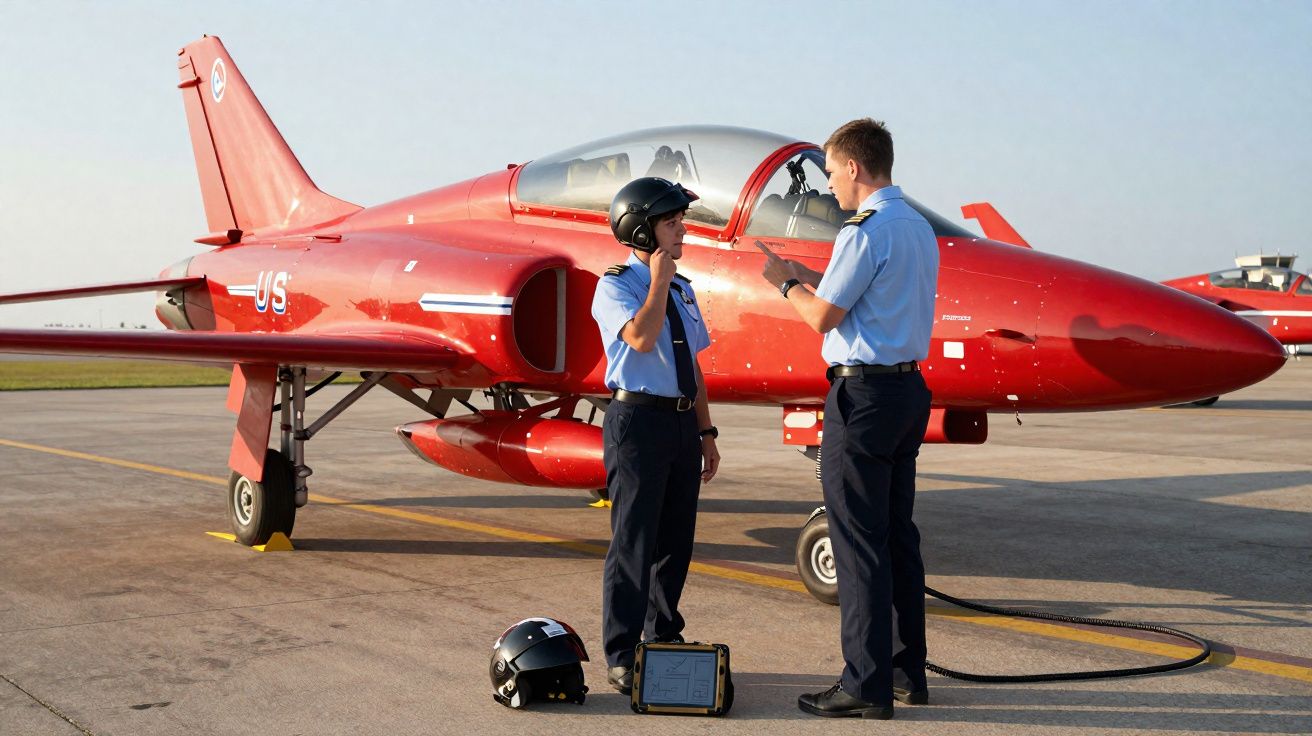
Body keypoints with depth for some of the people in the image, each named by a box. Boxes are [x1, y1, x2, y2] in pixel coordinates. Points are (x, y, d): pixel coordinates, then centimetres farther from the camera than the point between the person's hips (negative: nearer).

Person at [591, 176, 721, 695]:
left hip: (683, 422, 7)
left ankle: (664, 638, 27)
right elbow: (641, 339, -25)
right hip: (638, 419, -7)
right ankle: (622, 657, 1)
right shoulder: (615, 286, -6)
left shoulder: (682, 291, 16)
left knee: (676, 537, 13)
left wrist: (706, 432, 15)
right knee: (633, 539, -5)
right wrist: (659, 282, -14)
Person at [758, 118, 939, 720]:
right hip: (909, 386, 10)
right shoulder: (919, 228, 15)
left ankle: (867, 685, -1)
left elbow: (824, 317, -12)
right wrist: (806, 276, 22)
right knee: (897, 535, 14)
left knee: (858, 543, -5)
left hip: (863, 393, -9)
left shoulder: (864, 233, -15)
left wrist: (785, 284, 6)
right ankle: (908, 671, 20)